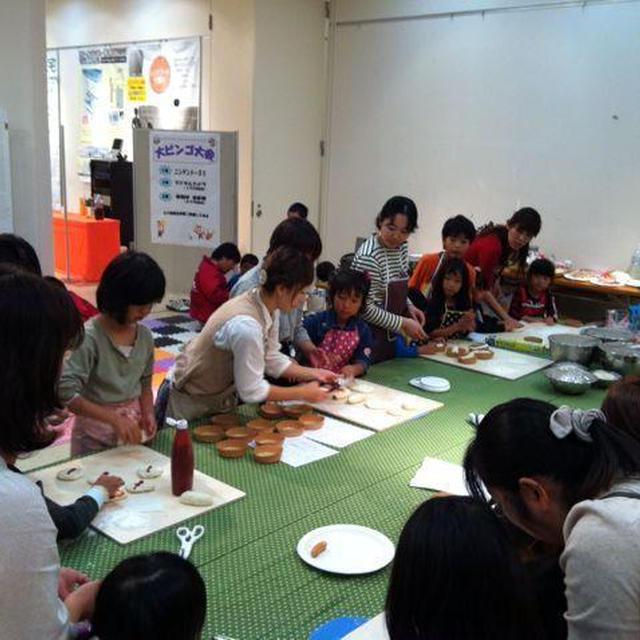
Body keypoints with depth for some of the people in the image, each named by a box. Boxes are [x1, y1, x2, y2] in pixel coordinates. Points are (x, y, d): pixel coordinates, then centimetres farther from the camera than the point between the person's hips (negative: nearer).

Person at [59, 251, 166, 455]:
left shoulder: (144, 336, -2)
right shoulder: (89, 337, -20)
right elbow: (66, 393, -25)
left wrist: (148, 413, -9)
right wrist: (114, 419, -30)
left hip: (133, 426, 5)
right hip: (96, 434, -5)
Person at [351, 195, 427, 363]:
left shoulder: (402, 248, 3)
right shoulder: (368, 256, -21)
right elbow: (366, 308, -20)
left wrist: (408, 306, 2)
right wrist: (403, 323, -18)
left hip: (390, 338, 8)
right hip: (370, 341, -8)